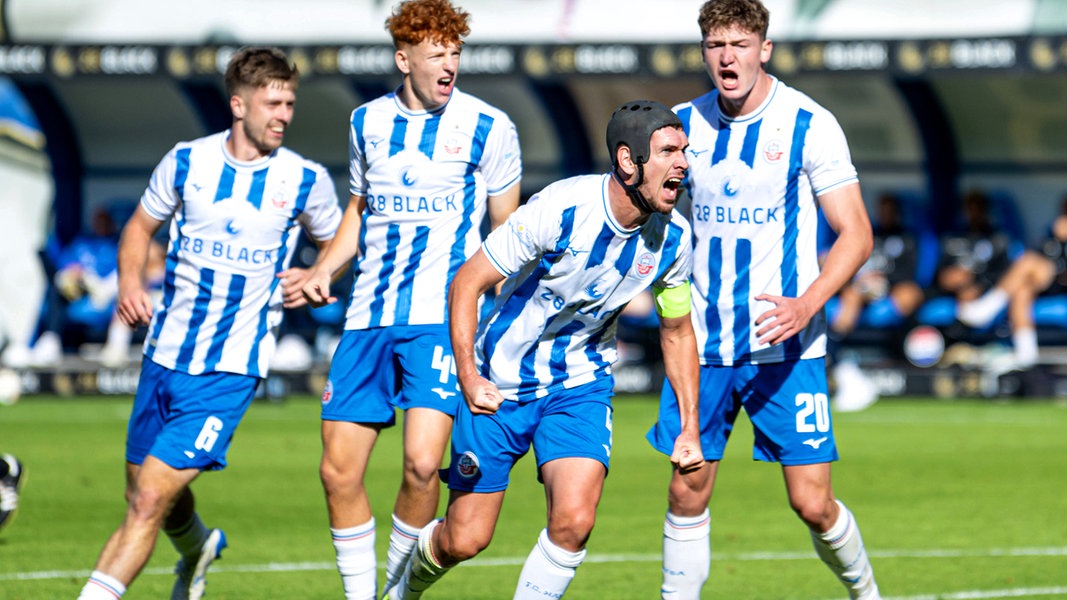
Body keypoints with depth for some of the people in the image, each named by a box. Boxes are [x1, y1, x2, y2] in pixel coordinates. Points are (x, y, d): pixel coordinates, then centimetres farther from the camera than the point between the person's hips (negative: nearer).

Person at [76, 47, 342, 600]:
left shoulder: (306, 180, -3)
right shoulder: (186, 161, 1)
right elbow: (140, 226, 14)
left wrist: (315, 278, -7)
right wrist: (129, 282, -4)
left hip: (230, 370, -3)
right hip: (165, 353, 3)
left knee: (150, 501, -15)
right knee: (142, 492, 17)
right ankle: (196, 551, 50)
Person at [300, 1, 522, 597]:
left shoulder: (487, 127, -1)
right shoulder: (368, 121, 10)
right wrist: (325, 267, 9)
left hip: (442, 318, -4)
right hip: (369, 318, 4)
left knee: (422, 462, -19)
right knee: (339, 470, 0)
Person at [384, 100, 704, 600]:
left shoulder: (672, 238, -10)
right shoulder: (560, 210, -25)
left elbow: (677, 330, 8)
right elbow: (467, 283, -15)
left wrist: (690, 427, 4)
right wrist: (469, 378, -24)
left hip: (580, 385, 3)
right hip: (500, 385, -3)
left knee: (574, 521, -21)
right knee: (464, 540, 2)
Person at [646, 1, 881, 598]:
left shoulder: (809, 124, -8)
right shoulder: (684, 123, 4)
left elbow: (856, 234, -10)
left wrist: (806, 305, -25)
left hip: (786, 347, -3)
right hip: (701, 344, 4)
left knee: (813, 503, -4)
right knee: (687, 491, 1)